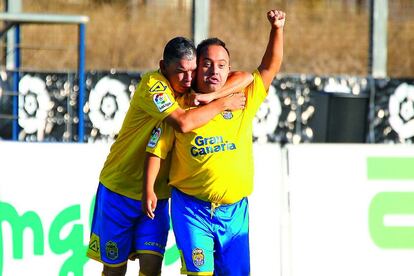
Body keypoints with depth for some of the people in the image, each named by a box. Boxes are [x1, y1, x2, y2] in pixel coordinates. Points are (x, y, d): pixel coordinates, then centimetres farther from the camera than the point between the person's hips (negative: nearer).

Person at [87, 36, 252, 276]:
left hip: (158, 194, 4)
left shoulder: (195, 87, -1)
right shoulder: (153, 84, -21)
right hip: (119, 190, -4)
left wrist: (210, 96, -23)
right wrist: (223, 104, -24)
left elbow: (245, 77, -8)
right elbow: (183, 122, -35)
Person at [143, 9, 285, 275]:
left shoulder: (243, 100, 5)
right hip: (192, 208, -3)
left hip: (234, 210, 3)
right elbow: (156, 150, 3)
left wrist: (277, 29, -10)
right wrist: (149, 189, -6)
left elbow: (270, 67, 3)